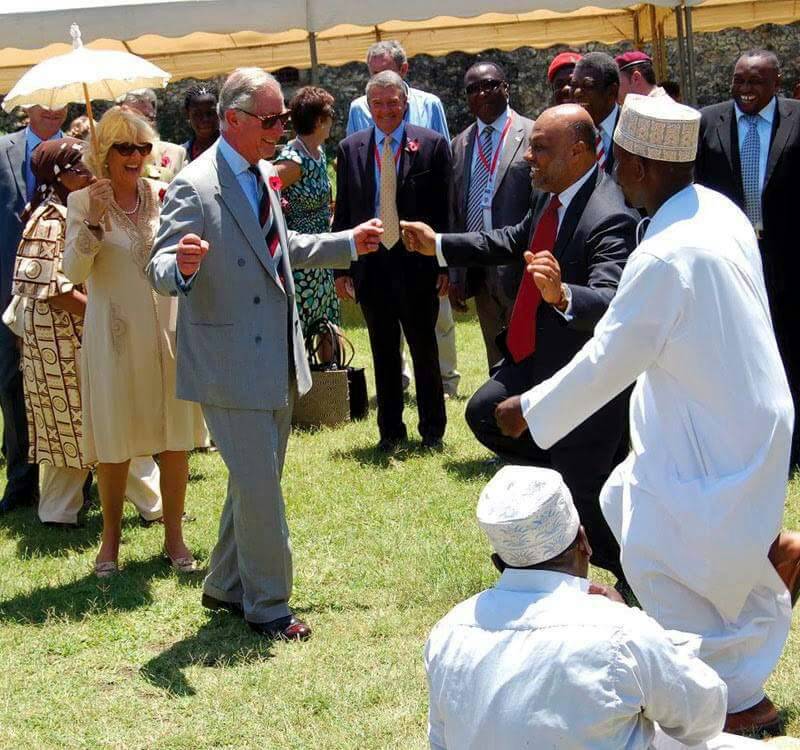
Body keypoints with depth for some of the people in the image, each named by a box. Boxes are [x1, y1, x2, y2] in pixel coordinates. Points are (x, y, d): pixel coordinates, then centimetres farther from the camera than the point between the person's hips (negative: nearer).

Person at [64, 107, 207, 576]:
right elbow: (74, 272, -11)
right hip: (114, 335, -2)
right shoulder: (83, 202, -3)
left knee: (176, 439, 6)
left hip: (168, 330, 2)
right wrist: (94, 222, -23)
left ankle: (174, 537, 20)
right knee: (115, 442, 7)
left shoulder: (165, 195, 3)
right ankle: (111, 539, 23)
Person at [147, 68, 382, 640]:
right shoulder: (195, 187, -18)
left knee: (256, 481, 20)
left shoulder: (264, 176, 8)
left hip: (277, 360, 9)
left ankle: (226, 586, 36)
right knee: (259, 488, -2)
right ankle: (267, 605, 14)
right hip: (232, 366, -9)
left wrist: (349, 244, 20)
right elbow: (160, 268, -21)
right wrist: (182, 267, -43)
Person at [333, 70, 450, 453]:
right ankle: (391, 431, 18)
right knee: (383, 353, 9)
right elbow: (343, 212, 9)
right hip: (370, 263, 2)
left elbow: (444, 207, -2)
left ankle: (432, 430, 19)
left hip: (416, 262, -2)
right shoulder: (350, 149, 6)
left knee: (424, 349, 7)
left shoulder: (431, 145, -1)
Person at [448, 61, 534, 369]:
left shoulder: (533, 136, -3)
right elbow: (455, 213, 15)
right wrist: (455, 274, 10)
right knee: (497, 359, 13)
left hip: (519, 271, -5)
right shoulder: (460, 145, 13)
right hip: (478, 272, 5)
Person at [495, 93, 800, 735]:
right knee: (628, 504, 19)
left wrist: (530, 410, -8)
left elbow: (606, 363, -21)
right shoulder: (720, 210, -2)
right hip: (745, 412, 9)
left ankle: (741, 700, 15)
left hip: (713, 438, -9)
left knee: (658, 561, 3)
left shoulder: (664, 259, -28)